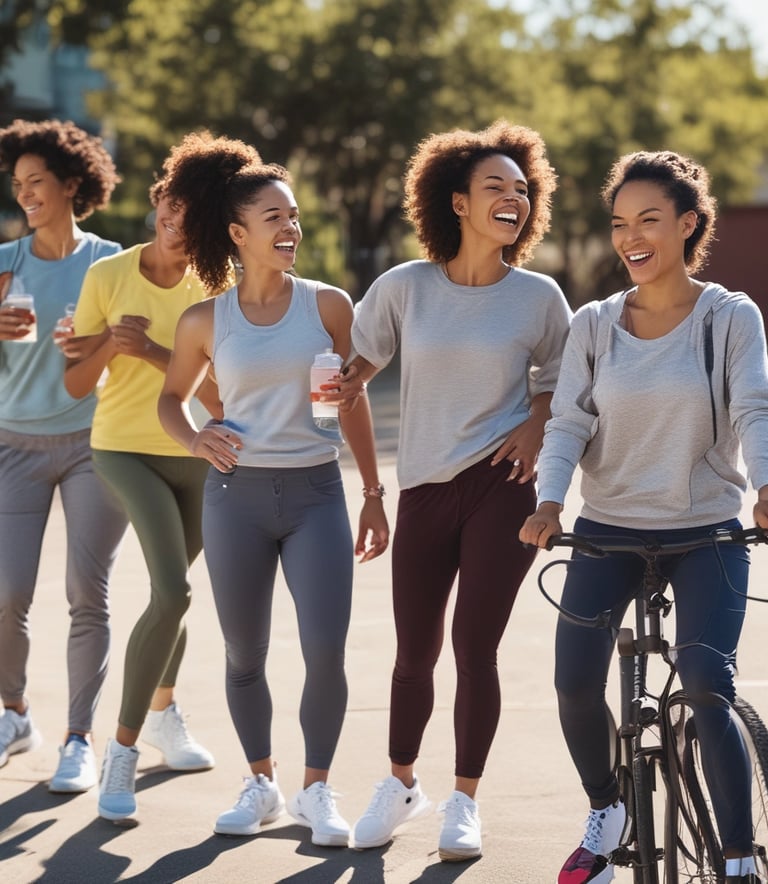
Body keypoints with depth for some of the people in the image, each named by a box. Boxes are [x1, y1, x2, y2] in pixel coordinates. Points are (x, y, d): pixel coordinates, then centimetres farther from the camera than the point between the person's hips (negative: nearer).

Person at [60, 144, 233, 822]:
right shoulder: (108, 275, -8)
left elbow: (220, 394, -14)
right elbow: (76, 385, -4)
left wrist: (150, 350, -24)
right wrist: (109, 343, -23)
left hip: (198, 455, 3)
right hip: (125, 449, -2)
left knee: (171, 592, 18)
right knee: (173, 593, -21)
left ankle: (162, 714, 46)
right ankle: (123, 750, -12)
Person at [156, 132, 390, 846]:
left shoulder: (328, 305, 1)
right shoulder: (205, 321, 1)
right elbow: (171, 397, 16)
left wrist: (373, 494, 9)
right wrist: (194, 440, -6)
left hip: (316, 493, -1)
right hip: (237, 494, 1)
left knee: (326, 653, -9)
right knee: (245, 656, 8)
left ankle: (315, 788, 10)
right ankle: (260, 783, 27)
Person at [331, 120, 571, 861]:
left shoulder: (538, 297, -2)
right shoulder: (404, 288, -3)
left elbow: (557, 375, 13)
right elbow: (360, 359, 9)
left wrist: (537, 423, -4)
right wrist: (345, 388, -12)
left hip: (502, 486, -1)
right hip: (425, 487, 1)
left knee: (474, 646, -4)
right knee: (415, 652, 8)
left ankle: (464, 800, 13)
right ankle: (401, 785, 31)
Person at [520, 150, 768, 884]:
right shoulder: (594, 325, 2)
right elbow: (568, 422, -4)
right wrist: (548, 502, -23)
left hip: (707, 532, -2)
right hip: (609, 528, 3)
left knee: (706, 685, -18)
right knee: (575, 684, -8)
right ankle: (604, 811, 21)